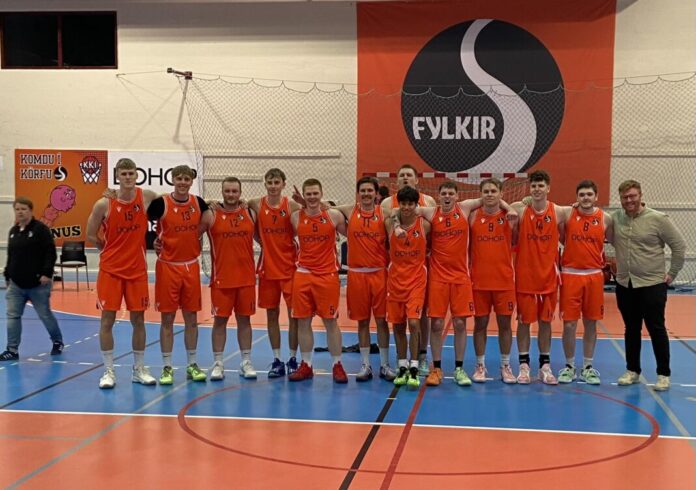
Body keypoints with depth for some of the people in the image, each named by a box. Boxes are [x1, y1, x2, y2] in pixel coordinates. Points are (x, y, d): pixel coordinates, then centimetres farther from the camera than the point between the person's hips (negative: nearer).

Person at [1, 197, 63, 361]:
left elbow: (50, 253, -14)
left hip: (37, 283, -6)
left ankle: (57, 342, 26)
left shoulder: (41, 229, -10)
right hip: (16, 284, 6)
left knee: (45, 314, 5)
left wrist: (47, 273, -21)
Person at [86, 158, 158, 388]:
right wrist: (111, 248, 3)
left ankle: (139, 369, 19)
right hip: (110, 269, -2)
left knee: (138, 319, 7)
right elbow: (91, 235, 1)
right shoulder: (104, 204, -9)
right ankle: (109, 371, 10)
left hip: (137, 269, 2)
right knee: (107, 319, 0)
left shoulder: (147, 197, -4)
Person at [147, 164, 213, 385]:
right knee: (167, 318, 1)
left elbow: (208, 221, 13)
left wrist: (193, 237, 6)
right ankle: (167, 367, 10)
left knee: (191, 318, 8)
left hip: (191, 266, 3)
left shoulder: (198, 203, 0)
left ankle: (192, 365, 19)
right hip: (168, 266, -3)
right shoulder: (161, 203, -10)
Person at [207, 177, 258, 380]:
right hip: (221, 278, -2)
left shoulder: (250, 214, 5)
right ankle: (217, 363, 11)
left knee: (244, 319, 9)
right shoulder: (212, 215, -3)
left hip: (246, 278, 2)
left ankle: (246, 362, 17)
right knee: (220, 319, 3)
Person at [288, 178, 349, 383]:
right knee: (303, 321, 5)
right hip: (303, 274, 2)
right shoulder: (296, 217, 1)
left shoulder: (334, 216, -4)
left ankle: (337, 365, 12)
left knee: (331, 321, 3)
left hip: (328, 275, -2)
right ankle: (306, 366, 16)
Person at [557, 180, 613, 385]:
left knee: (591, 324, 8)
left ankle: (588, 367, 20)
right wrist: (557, 264, -10)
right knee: (569, 324, 0)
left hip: (594, 275, 2)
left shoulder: (605, 219, 1)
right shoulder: (567, 215, -4)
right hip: (570, 274, -1)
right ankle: (569, 366, 15)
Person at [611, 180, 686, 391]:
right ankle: (632, 370, 25)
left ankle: (664, 374, 12)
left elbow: (679, 246, -5)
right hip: (624, 284, 4)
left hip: (652, 285, -4)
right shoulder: (615, 218, 0)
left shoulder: (658, 219, -10)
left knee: (656, 330, 2)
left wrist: (672, 274, -4)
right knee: (631, 330, 13)